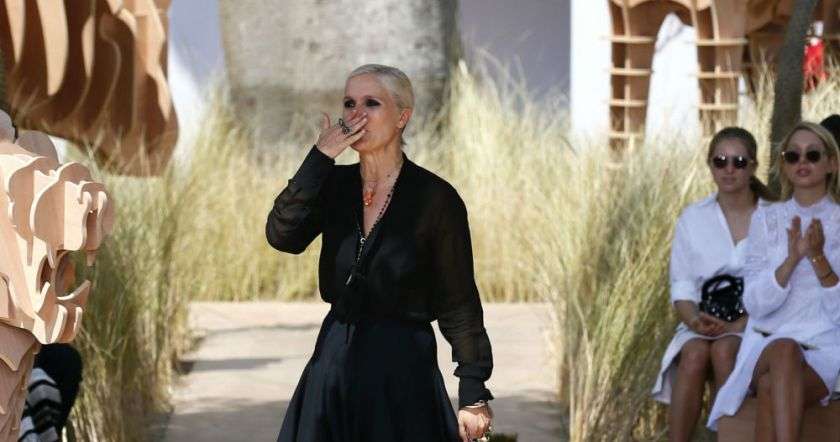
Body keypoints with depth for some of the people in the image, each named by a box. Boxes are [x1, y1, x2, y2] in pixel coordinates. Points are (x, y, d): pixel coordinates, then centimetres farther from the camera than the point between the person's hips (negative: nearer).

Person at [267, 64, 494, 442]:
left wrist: (474, 396, -10)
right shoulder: (336, 184, 5)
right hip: (333, 363, 5)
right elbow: (282, 237, -13)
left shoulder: (435, 198, -9)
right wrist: (320, 156, -17)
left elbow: (459, 305, -8)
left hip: (402, 368, -5)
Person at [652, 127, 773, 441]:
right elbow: (682, 286, 6)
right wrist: (695, 320, -16)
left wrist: (736, 326, -18)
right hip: (705, 326, 2)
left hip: (755, 325, -2)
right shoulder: (692, 218, 9)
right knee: (694, 353, -32)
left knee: (724, 349, -34)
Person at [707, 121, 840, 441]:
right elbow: (755, 304, 0)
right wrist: (792, 259, -15)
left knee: (772, 388, -36)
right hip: (767, 348, 1)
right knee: (784, 349, -38)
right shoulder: (766, 219, 9)